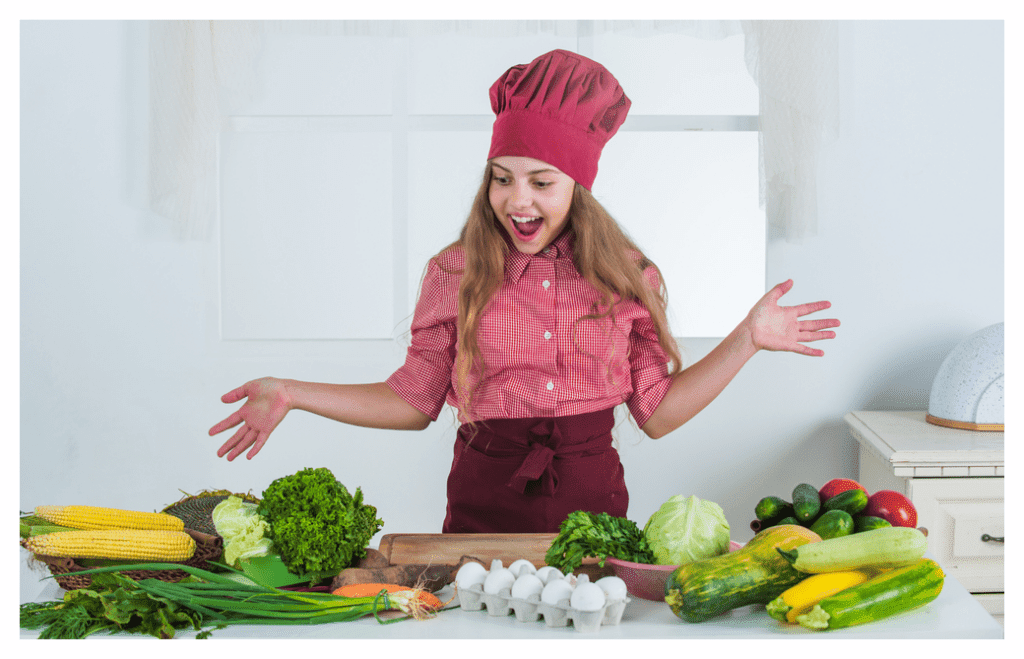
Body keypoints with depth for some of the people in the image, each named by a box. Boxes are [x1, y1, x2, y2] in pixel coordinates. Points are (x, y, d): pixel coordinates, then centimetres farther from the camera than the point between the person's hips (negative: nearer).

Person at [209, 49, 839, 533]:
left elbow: (657, 412, 4)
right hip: (483, 503, 0)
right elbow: (414, 400, 6)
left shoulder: (627, 277, 1)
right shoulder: (456, 273, 0)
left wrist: (746, 340, 0)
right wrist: (292, 394, -2)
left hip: (592, 503, 1)